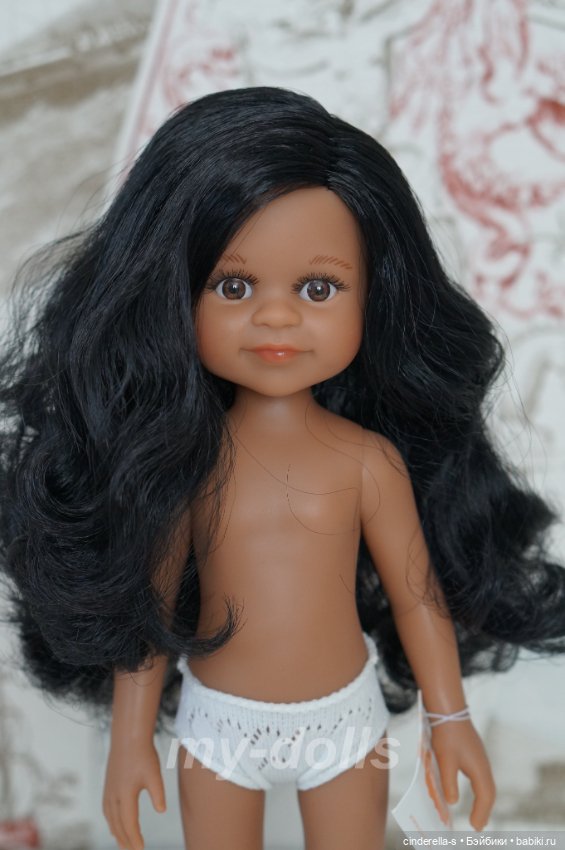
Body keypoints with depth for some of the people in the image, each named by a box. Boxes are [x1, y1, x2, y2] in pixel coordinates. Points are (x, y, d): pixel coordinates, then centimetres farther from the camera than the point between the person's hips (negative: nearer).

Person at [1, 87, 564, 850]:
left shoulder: (371, 460, -14)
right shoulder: (179, 458, -14)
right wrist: (130, 739, -2)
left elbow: (418, 595, -4)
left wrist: (451, 719, 1)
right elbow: (145, 603, -6)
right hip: (216, 724, 1)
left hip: (344, 718, 0)